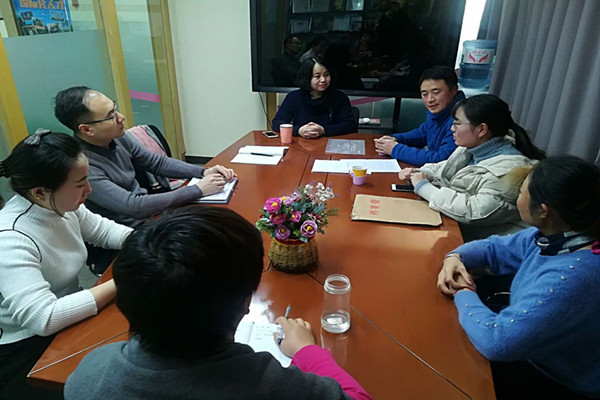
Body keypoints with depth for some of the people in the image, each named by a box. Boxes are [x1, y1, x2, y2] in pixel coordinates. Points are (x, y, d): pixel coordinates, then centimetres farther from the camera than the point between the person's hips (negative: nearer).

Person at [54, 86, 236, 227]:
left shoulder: (117, 137, -3)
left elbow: (158, 163, 7)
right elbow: (134, 207, -31)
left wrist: (203, 172, -7)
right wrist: (198, 190, -27)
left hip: (149, 209, 7)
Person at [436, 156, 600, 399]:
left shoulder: (573, 278, -39)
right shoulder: (555, 235, -10)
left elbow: (496, 341, -39)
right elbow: (497, 248, 7)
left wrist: (465, 295, -20)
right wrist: (456, 257, -13)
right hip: (531, 353, 7)